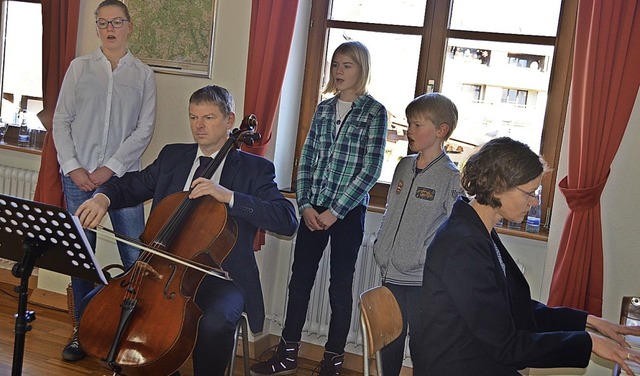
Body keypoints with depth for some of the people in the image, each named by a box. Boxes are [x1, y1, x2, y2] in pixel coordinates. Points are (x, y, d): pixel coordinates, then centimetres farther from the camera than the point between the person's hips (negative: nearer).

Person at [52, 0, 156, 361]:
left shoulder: (143, 74, 6)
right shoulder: (79, 67, 9)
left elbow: (144, 129, -1)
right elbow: (61, 121, 6)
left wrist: (109, 168, -9)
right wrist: (73, 167, -6)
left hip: (122, 177, -1)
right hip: (79, 177, 2)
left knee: (136, 258, -4)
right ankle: (82, 329, 21)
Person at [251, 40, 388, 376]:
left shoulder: (374, 112, -5)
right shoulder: (323, 109, 9)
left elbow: (371, 169, -11)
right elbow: (306, 160, 8)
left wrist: (335, 211, -12)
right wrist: (305, 204, -4)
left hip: (348, 211, -4)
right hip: (313, 209, 5)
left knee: (340, 287, 5)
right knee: (299, 280, 9)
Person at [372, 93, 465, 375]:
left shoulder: (451, 177, -12)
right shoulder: (404, 166, 8)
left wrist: (425, 258, -17)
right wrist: (381, 248, 11)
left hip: (423, 281, -6)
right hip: (390, 276, 6)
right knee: (388, 343, 18)